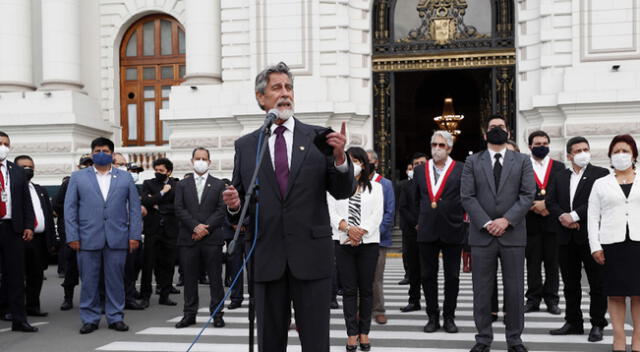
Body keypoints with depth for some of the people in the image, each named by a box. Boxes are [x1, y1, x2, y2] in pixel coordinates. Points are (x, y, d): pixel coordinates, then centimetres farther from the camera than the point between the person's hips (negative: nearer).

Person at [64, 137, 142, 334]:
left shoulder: (125, 177, 10)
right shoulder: (78, 177, 9)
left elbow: (135, 207, 8)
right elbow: (70, 208, 5)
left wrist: (134, 235, 0)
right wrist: (72, 236, -3)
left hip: (117, 238, 1)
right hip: (88, 238, 0)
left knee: (115, 280, 4)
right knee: (89, 281, 3)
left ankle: (115, 318, 14)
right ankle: (90, 319, 13)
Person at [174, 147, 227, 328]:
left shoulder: (218, 184, 9)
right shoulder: (182, 185, 12)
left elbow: (222, 210, 1)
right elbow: (179, 210, 2)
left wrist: (206, 227, -11)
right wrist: (195, 226, -12)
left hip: (212, 238, -1)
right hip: (188, 239, 1)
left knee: (215, 278, 1)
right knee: (189, 278, 5)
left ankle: (217, 313, 8)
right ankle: (189, 314, 12)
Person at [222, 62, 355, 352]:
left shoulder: (317, 137, 4)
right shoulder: (245, 146, 7)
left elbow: (343, 192, 0)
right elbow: (240, 203, 11)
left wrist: (339, 157, -17)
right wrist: (234, 205, -12)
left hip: (311, 255, -1)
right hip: (267, 259, 1)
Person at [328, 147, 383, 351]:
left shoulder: (375, 188, 10)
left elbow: (377, 215, 0)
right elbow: (331, 213, 0)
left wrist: (360, 234, -13)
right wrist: (348, 228, -17)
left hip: (368, 243, 0)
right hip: (343, 243, 0)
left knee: (366, 289, 2)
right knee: (349, 290, 0)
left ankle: (364, 332, 9)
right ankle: (352, 334, 3)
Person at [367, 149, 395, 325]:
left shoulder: (385, 184, 3)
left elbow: (390, 212, 0)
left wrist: (377, 231, -10)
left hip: (378, 238, -1)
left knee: (376, 277, 3)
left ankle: (378, 310, 12)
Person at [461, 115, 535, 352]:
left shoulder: (522, 161, 8)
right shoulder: (472, 162, 8)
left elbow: (528, 195, -1)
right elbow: (467, 197, -1)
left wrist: (506, 220, -12)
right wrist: (486, 223, -11)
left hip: (513, 234, 0)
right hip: (482, 235, 0)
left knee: (514, 289, 4)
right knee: (482, 290, 4)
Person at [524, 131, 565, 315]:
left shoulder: (559, 167, 9)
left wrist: (547, 204, -12)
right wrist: (534, 207, -14)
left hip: (552, 222, 1)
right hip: (531, 222, -1)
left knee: (552, 262, 5)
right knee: (533, 262, 4)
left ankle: (551, 299, 12)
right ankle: (533, 299, 11)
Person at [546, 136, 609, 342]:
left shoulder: (600, 174, -3)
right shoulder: (561, 178, 14)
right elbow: (551, 202, 9)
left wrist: (574, 215, -18)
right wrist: (562, 216, -10)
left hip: (591, 237, -5)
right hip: (566, 238, 5)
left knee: (597, 284, 2)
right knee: (570, 284, 12)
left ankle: (597, 325, 11)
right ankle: (573, 322, 22)